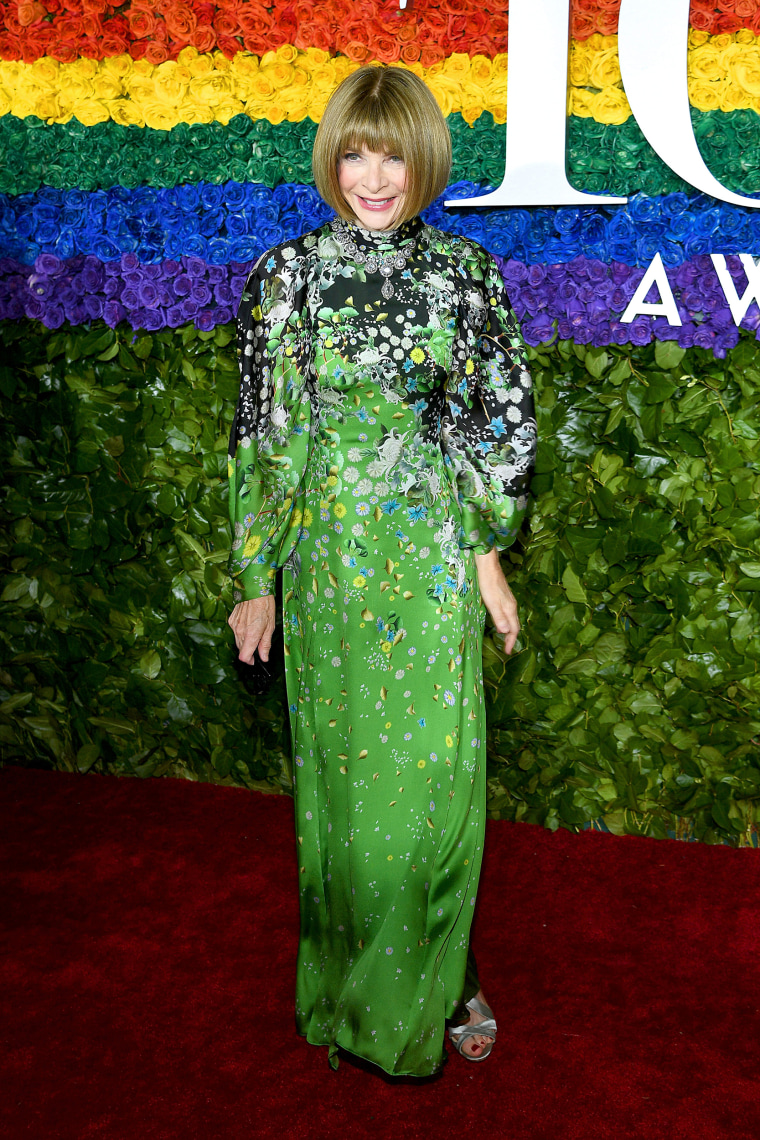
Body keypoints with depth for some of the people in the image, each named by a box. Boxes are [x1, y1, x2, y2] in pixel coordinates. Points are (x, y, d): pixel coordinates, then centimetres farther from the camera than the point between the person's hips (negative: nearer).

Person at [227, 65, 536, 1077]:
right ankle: (354, 983, 31)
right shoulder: (287, 274, 0)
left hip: (436, 556, 0)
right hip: (328, 555, 0)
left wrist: (488, 550, 0)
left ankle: (441, 978, 27)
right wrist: (255, 578, 0)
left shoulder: (466, 271, 2)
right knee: (343, 764, 10)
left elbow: (508, 420, 5)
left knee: (438, 768, 5)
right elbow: (262, 435, 0)